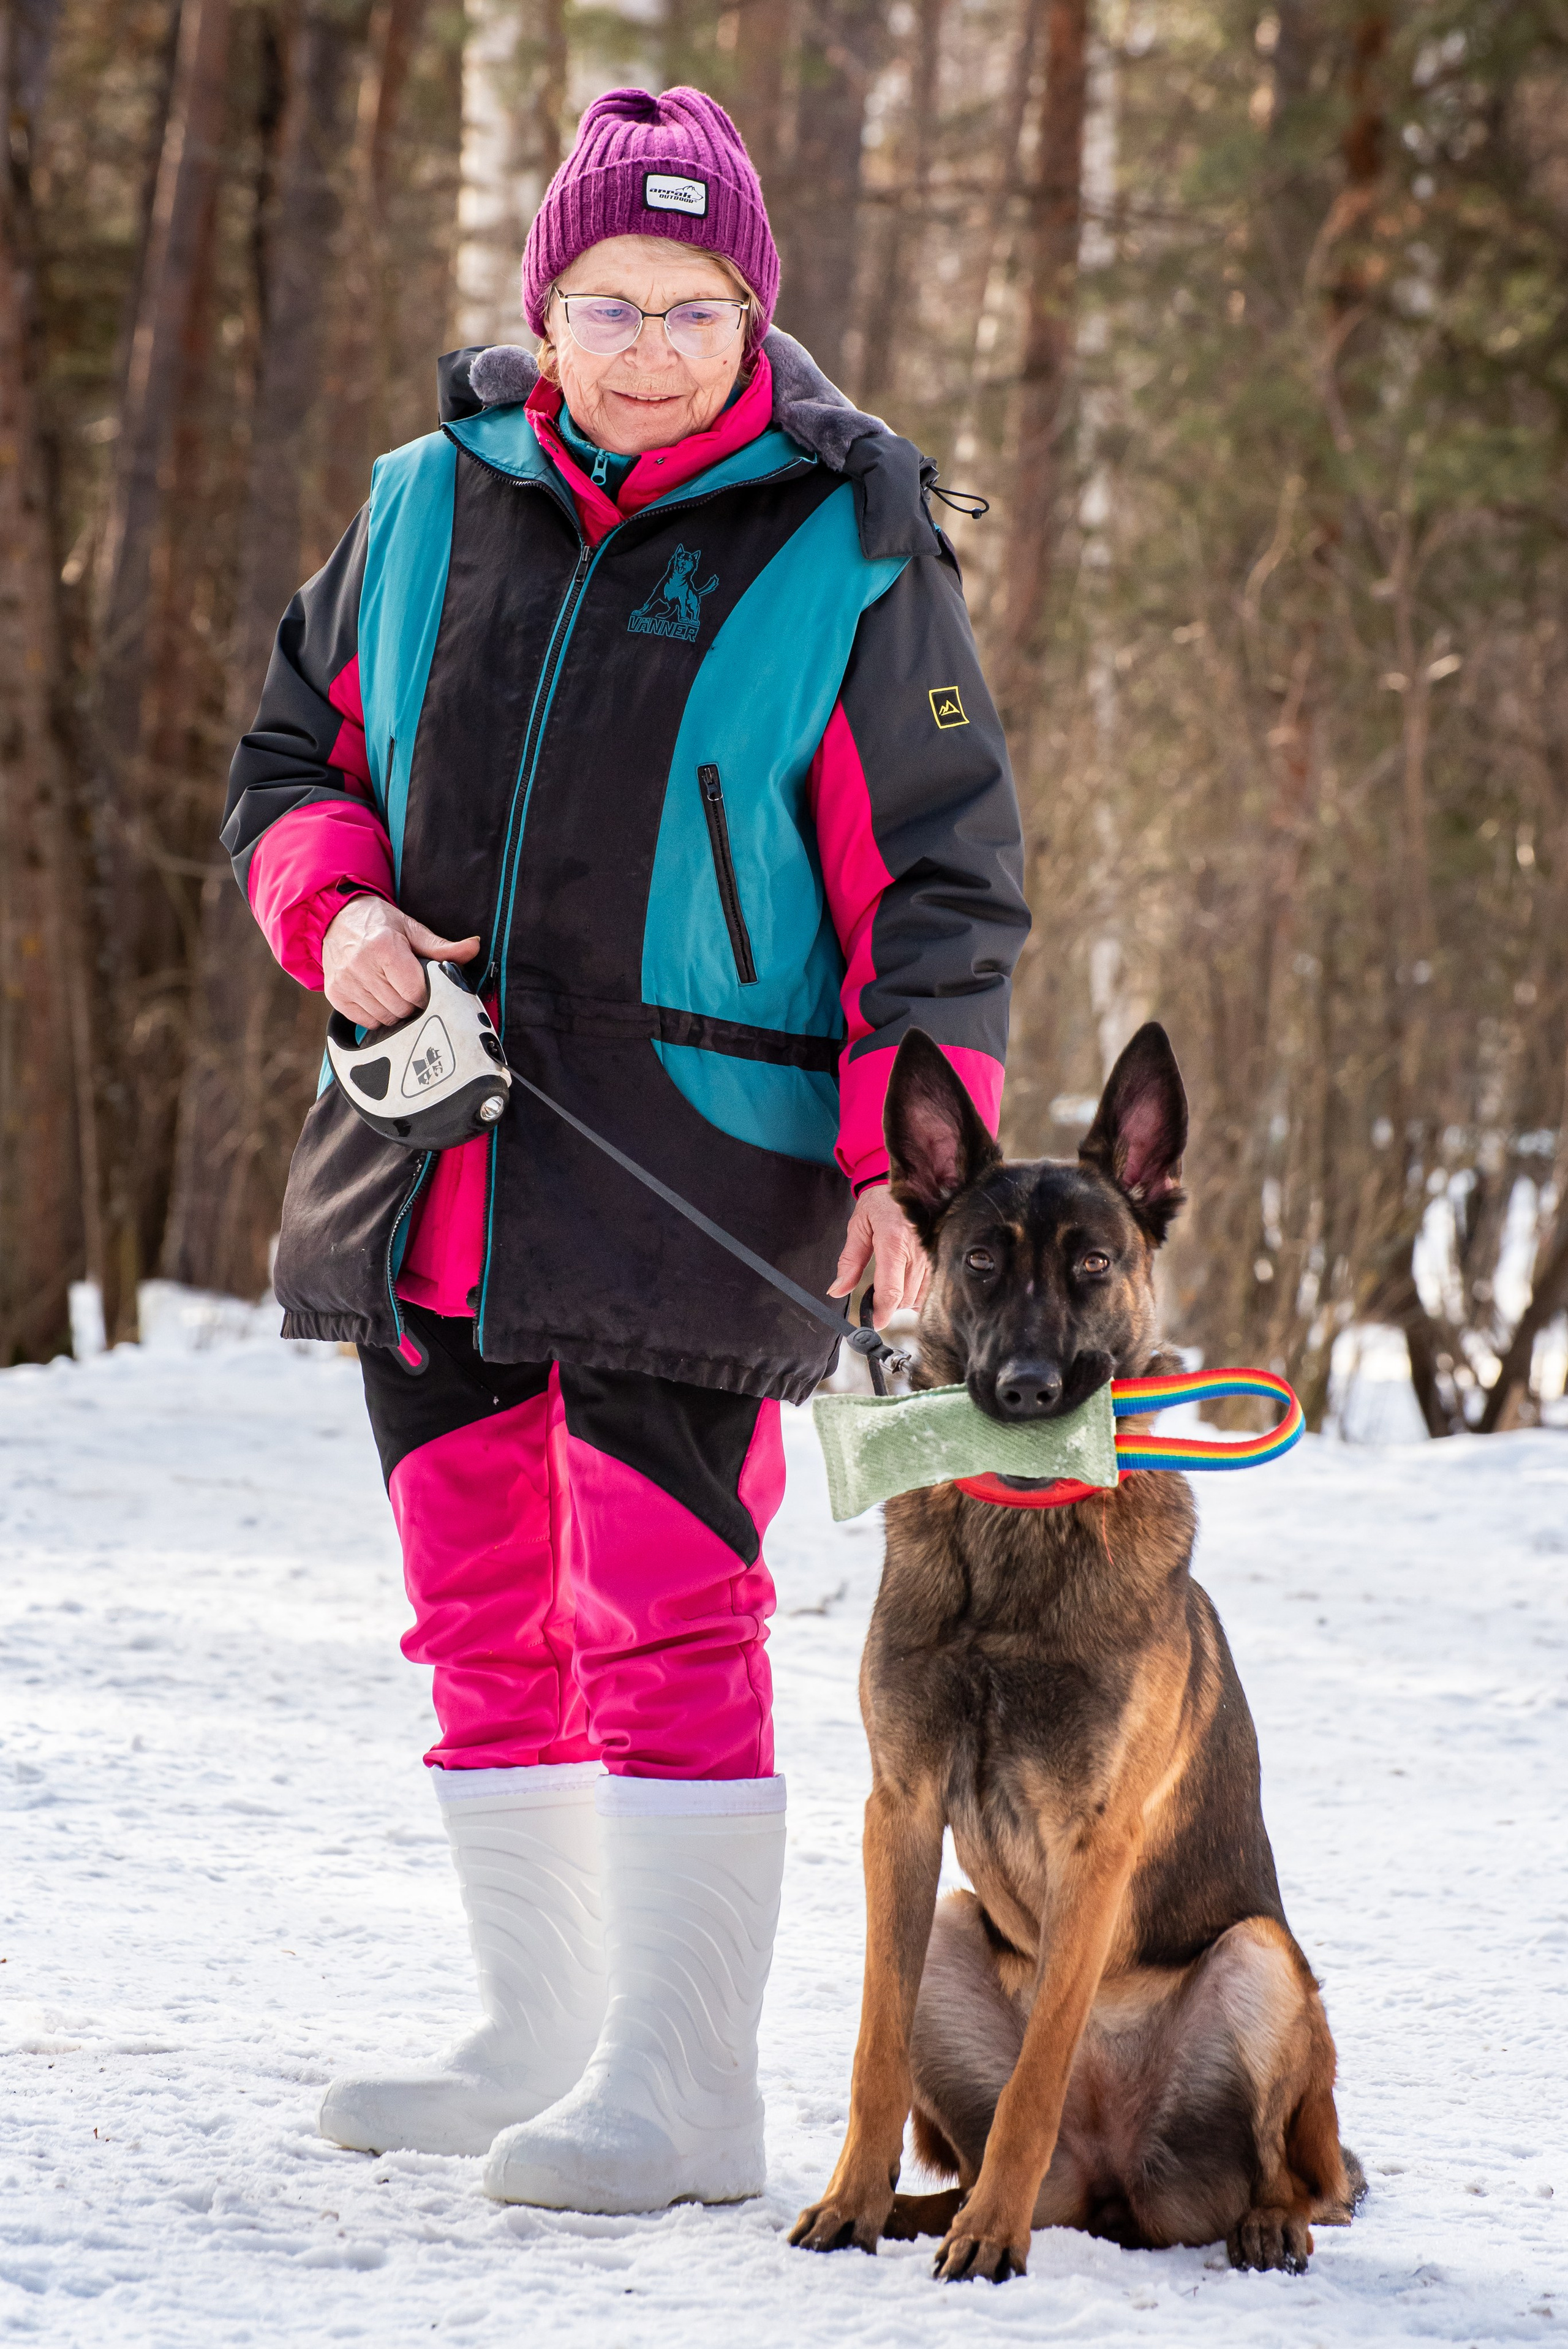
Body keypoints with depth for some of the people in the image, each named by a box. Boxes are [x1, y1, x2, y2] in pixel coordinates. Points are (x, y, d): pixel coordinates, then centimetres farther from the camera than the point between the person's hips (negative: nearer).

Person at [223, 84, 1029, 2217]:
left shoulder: (847, 552, -2)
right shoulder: (431, 504, 10)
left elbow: (941, 880, -1)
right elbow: (299, 748, 20)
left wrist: (908, 1159, -11)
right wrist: (337, 913, -1)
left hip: (695, 1173, -5)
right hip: (435, 1152, 6)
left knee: (663, 1615, -9)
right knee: (484, 1614, 11)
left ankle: (682, 2094, -5)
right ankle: (538, 2041, 23)